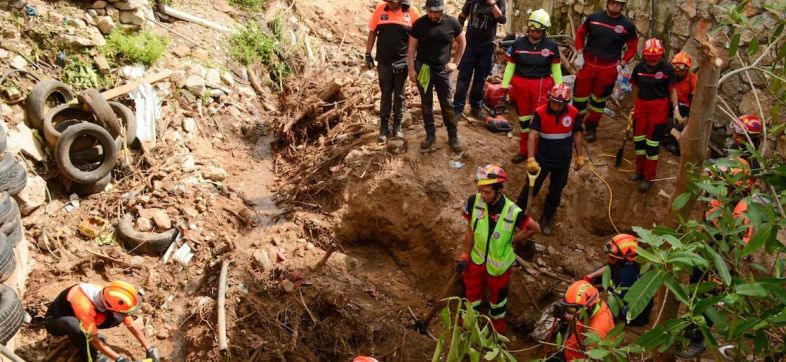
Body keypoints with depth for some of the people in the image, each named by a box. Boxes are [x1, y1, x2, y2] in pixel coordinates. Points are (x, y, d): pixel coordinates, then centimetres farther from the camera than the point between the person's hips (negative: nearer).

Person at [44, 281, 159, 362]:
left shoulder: (109, 297, -21)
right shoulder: (84, 306, -41)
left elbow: (133, 327, -12)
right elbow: (94, 340, -33)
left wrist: (149, 349, -15)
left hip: (76, 318, 5)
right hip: (55, 322, -5)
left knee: (117, 318, -20)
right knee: (72, 323, -42)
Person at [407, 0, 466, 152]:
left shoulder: (452, 23, -6)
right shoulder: (419, 24, -8)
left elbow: (462, 42, 8)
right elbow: (412, 47, -3)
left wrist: (455, 62, 3)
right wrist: (411, 69, -7)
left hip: (442, 70, 0)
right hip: (423, 69, 0)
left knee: (447, 104, 2)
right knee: (426, 104, 7)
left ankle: (453, 136, 12)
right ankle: (430, 134, 19)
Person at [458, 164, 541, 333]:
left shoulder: (513, 212, -32)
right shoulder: (474, 201, -26)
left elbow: (535, 228, -14)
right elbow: (470, 230, -11)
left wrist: (512, 240, -8)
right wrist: (464, 256, -4)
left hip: (498, 263, -1)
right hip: (476, 258, 2)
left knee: (497, 294, 26)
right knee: (472, 291, 24)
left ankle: (497, 319, 57)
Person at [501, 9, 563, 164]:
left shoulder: (551, 45, -5)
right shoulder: (518, 44, -5)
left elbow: (556, 69, 3)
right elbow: (510, 67, 2)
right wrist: (504, 87, 1)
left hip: (541, 86, -2)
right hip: (520, 85, 2)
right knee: (523, 119, 15)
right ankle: (524, 151, 30)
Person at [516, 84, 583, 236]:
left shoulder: (573, 113, -10)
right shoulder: (540, 112, -19)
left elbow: (577, 133, 4)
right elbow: (532, 136, -25)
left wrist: (579, 156, 8)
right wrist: (531, 159, -35)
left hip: (563, 161, 3)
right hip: (543, 159, -3)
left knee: (556, 192, 15)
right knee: (531, 187, 3)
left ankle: (546, 219, 33)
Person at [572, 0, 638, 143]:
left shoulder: (627, 25, -3)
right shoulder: (593, 18, -2)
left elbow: (632, 46, 6)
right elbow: (580, 33, 9)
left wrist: (622, 64, -2)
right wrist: (579, 55, 1)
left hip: (609, 68, 0)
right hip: (587, 64, 0)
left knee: (599, 99, 12)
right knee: (580, 96, 3)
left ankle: (591, 127, 28)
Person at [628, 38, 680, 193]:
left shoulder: (667, 68, -9)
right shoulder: (639, 68, 1)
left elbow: (672, 90, -6)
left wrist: (676, 110, -8)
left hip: (659, 106, -4)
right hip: (641, 104, 4)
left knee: (652, 142, 0)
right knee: (639, 139, 13)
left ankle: (649, 177, 10)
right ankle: (640, 171, 31)